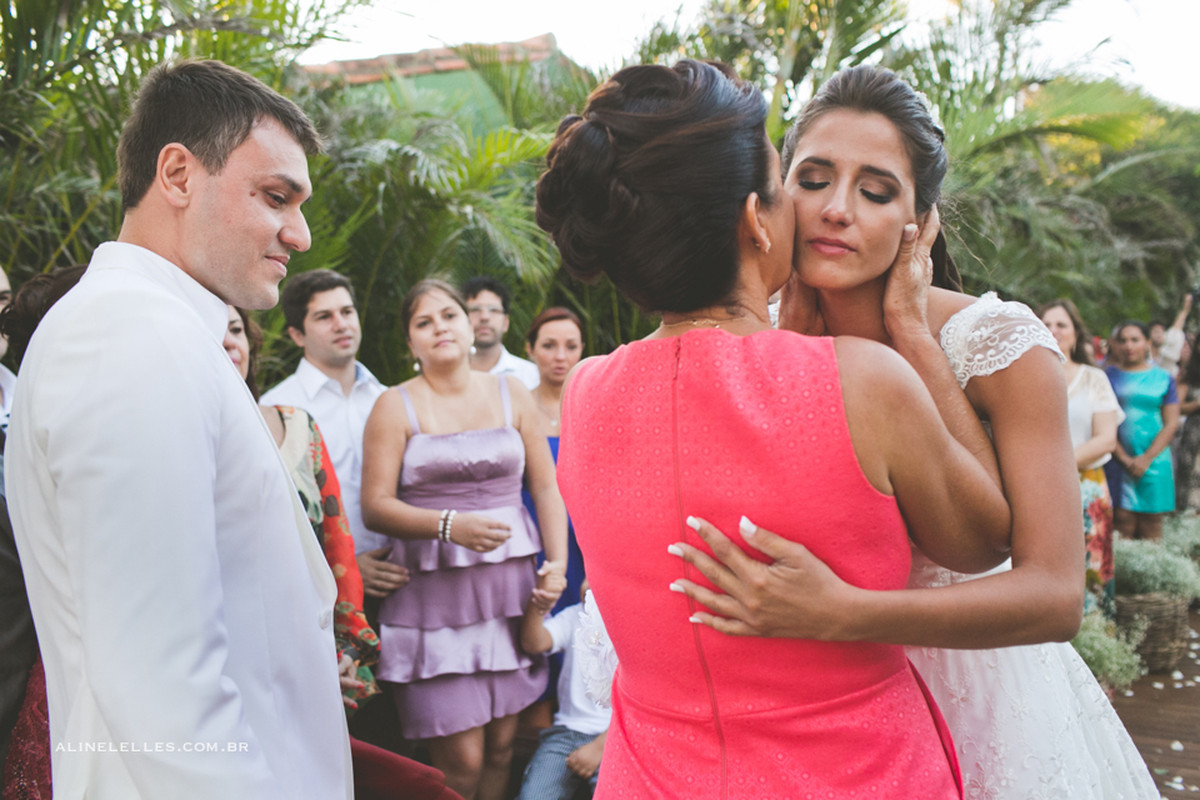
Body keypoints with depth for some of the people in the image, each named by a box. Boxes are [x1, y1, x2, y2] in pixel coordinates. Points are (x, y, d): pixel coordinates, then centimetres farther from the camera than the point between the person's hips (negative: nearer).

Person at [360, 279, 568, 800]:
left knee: (502, 746, 7)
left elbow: (546, 488, 11)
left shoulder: (511, 395, 11)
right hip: (434, 594, -3)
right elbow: (375, 506, -6)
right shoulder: (395, 406, 2)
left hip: (509, 585, 3)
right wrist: (449, 525, -20)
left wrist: (557, 562, -3)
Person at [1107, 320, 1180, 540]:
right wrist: (1124, 458, -7)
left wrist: (1147, 458, -7)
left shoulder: (1163, 378, 8)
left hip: (1154, 461, 1)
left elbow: (1171, 424, 3)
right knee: (1123, 521, -4)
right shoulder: (1109, 375, 6)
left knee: (1151, 527, 0)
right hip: (1119, 462, 0)